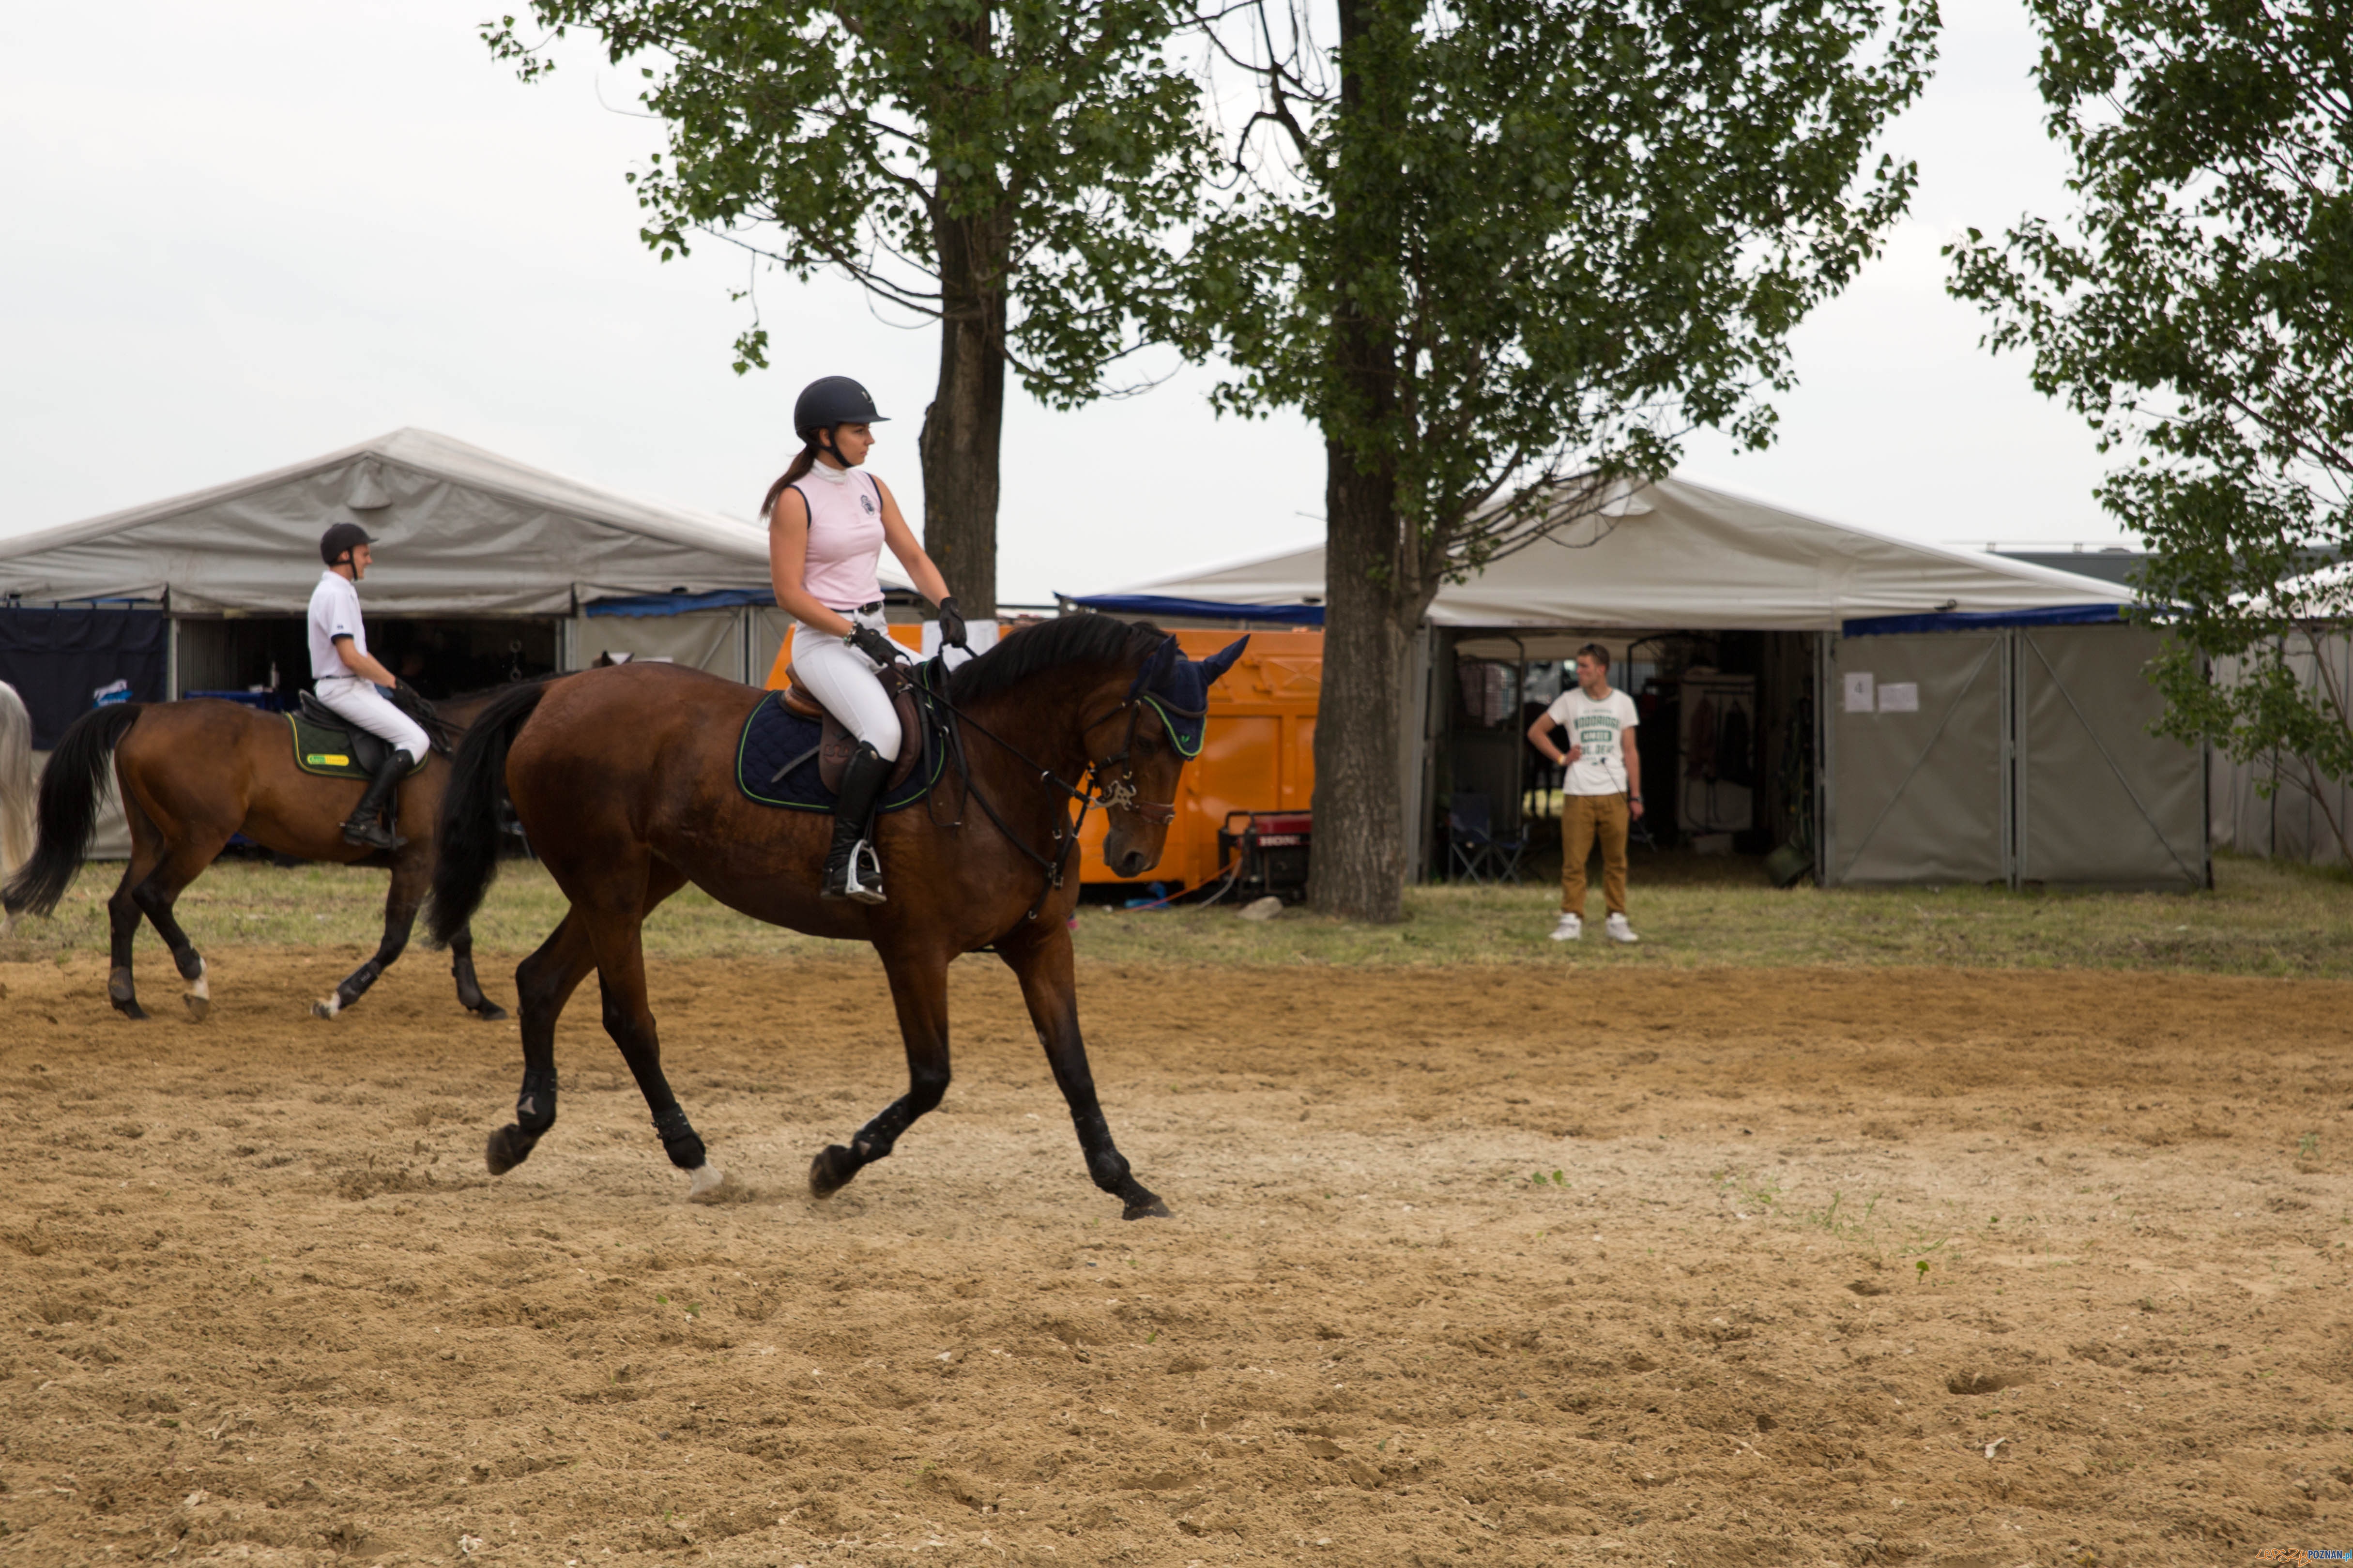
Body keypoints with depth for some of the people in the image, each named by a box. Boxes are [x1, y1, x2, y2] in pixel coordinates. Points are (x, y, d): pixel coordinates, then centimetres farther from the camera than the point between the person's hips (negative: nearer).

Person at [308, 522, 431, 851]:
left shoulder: (342, 591, 18)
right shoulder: (334, 594, -16)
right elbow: (350, 657, -22)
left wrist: (394, 681, 11)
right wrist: (392, 681, -11)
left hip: (354, 687, 11)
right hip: (342, 688, -11)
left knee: (414, 733, 18)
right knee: (415, 740, -17)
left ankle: (387, 815, 13)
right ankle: (364, 820, -23)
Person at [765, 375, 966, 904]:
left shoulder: (871, 488, 12)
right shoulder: (796, 500, -9)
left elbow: (914, 557, 13)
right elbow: (790, 593, -12)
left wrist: (947, 606, -6)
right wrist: (857, 635, -18)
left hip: (875, 637, 8)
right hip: (824, 643, -8)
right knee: (884, 731, -30)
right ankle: (844, 861, -27)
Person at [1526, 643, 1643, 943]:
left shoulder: (1623, 703, 8)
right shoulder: (1570, 701, 6)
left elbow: (1630, 753, 8)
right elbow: (1536, 731, 14)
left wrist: (1635, 796, 4)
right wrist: (1561, 758, 3)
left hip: (1613, 794, 1)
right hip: (1578, 794, 0)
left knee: (1616, 861, 2)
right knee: (1574, 860, -4)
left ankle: (1616, 920, 8)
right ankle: (1572, 920, 0)